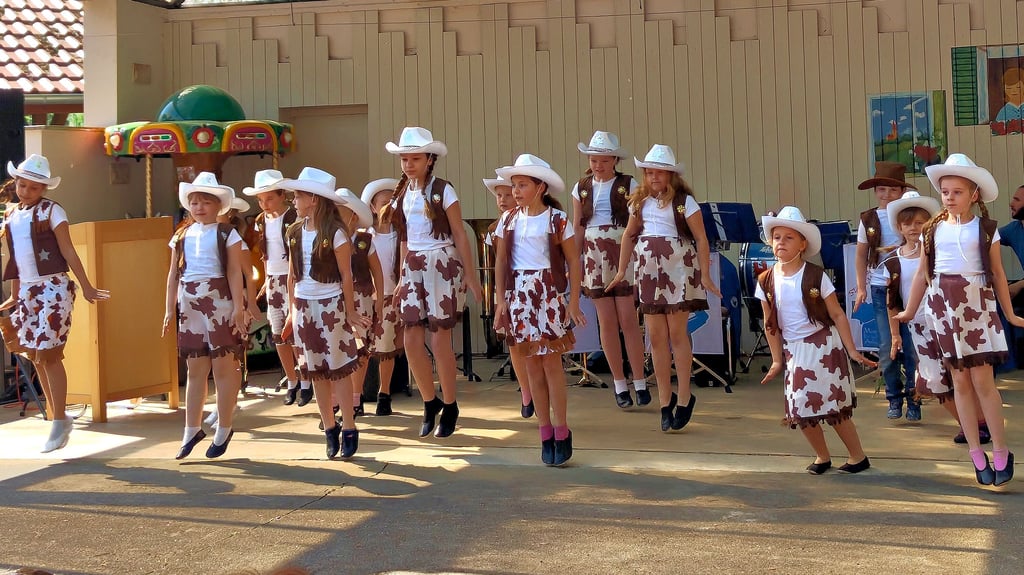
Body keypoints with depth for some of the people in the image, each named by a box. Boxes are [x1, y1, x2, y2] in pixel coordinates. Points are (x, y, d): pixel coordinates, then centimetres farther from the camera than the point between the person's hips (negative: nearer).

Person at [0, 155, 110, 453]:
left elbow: (68, 253, -7)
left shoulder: (51, 211, -5)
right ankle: (58, 417, 20)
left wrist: (86, 287, -10)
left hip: (52, 288, -6)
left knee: (49, 355, -5)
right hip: (27, 292, 6)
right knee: (35, 356, 9)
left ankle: (59, 421, 3)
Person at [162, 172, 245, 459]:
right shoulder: (182, 235, 10)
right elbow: (174, 274, 12)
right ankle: (192, 429, 14)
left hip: (220, 302, -4)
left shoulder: (227, 234, -1)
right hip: (190, 303, 4)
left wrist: (239, 309, -11)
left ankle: (223, 430, 9)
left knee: (223, 366, 0)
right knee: (195, 368, 9)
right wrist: (169, 309, 8)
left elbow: (234, 273, -6)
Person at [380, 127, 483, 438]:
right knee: (412, 341, 1)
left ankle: (450, 407, 14)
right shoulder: (403, 193, 9)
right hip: (413, 267, 5)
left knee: (440, 342, -2)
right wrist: (402, 277, 15)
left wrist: (471, 276, -8)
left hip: (442, 264, -5)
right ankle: (430, 402, 19)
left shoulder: (443, 191, -7)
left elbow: (460, 235, -6)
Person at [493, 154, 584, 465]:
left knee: (551, 361, -6)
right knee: (532, 364, 5)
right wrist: (500, 299, 1)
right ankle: (545, 432, 11)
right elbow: (500, 262, 9)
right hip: (518, 294, 3)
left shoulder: (558, 219, -3)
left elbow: (573, 261, -1)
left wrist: (573, 301, -5)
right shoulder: (509, 219, 6)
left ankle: (561, 431, 1)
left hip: (548, 293, -3)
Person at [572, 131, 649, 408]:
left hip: (623, 253, -3)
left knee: (628, 320, -5)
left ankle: (639, 382, 3)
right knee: (607, 321, 3)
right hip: (594, 256, 3)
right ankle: (619, 383, 11)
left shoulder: (628, 185, 1)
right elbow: (577, 229, 12)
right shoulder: (581, 188, 9)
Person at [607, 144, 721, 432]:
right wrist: (622, 270, 14)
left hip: (679, 270, -4)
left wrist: (705, 276, -10)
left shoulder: (684, 201, -5)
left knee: (677, 333, -3)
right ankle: (665, 400, 12)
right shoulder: (640, 201, 10)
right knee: (656, 336, 4)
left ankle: (685, 397, 8)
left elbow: (701, 239, -6)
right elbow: (629, 234, 19)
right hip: (649, 270, 5)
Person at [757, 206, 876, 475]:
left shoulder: (815, 276, -10)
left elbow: (837, 315, -6)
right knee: (801, 411, 3)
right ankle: (822, 457, 24)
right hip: (794, 351, 4)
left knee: (834, 407, -3)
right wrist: (777, 360, 8)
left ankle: (858, 457, 13)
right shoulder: (766, 281, -1)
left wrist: (852, 351, -8)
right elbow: (770, 323, 7)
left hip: (824, 346, -4)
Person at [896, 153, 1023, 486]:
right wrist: (909, 312, 10)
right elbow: (922, 274, 10)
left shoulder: (986, 229, 0)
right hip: (943, 306, 3)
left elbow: (997, 273, 4)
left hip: (977, 304, -2)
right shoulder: (933, 230, 5)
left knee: (982, 380, -7)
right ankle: (977, 455, 11)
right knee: (961, 382, 5)